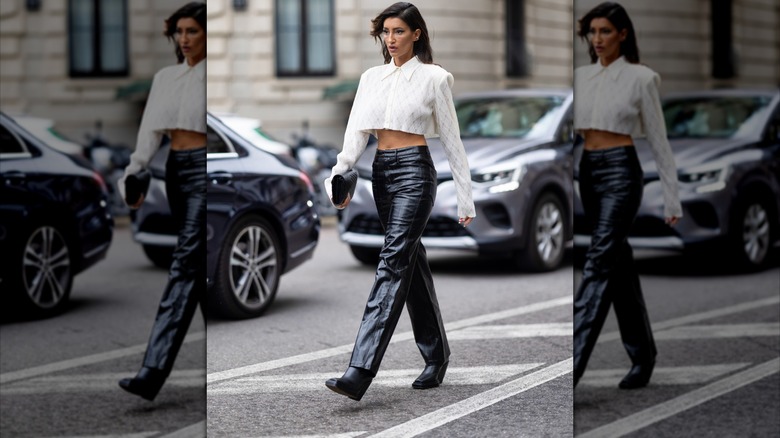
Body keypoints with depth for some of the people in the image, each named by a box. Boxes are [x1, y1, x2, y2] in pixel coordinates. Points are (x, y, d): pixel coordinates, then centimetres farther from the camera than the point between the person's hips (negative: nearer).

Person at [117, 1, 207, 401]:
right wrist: (134, 173, -2)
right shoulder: (165, 78, 14)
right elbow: (151, 131, 10)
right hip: (176, 169, 7)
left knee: (187, 264, -13)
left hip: (204, 168, -7)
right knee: (200, 267, 13)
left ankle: (154, 372, -18)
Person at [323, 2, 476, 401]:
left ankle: (360, 373, -23)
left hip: (414, 171, -6)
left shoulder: (433, 77, -2)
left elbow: (451, 139, -1)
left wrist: (465, 198, -2)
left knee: (394, 263, -14)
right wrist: (339, 173, -17)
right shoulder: (372, 77, 12)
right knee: (412, 264, 12)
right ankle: (436, 357, 25)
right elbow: (357, 131, 1)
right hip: (382, 173, 6)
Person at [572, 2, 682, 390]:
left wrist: (671, 196, -3)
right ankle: (642, 354, 23)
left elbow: (658, 139, -3)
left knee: (598, 265, -14)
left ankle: (571, 368, -19)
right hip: (587, 171, 7)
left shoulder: (640, 78, -5)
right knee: (619, 266, 12)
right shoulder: (581, 76, 11)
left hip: (621, 171, -6)